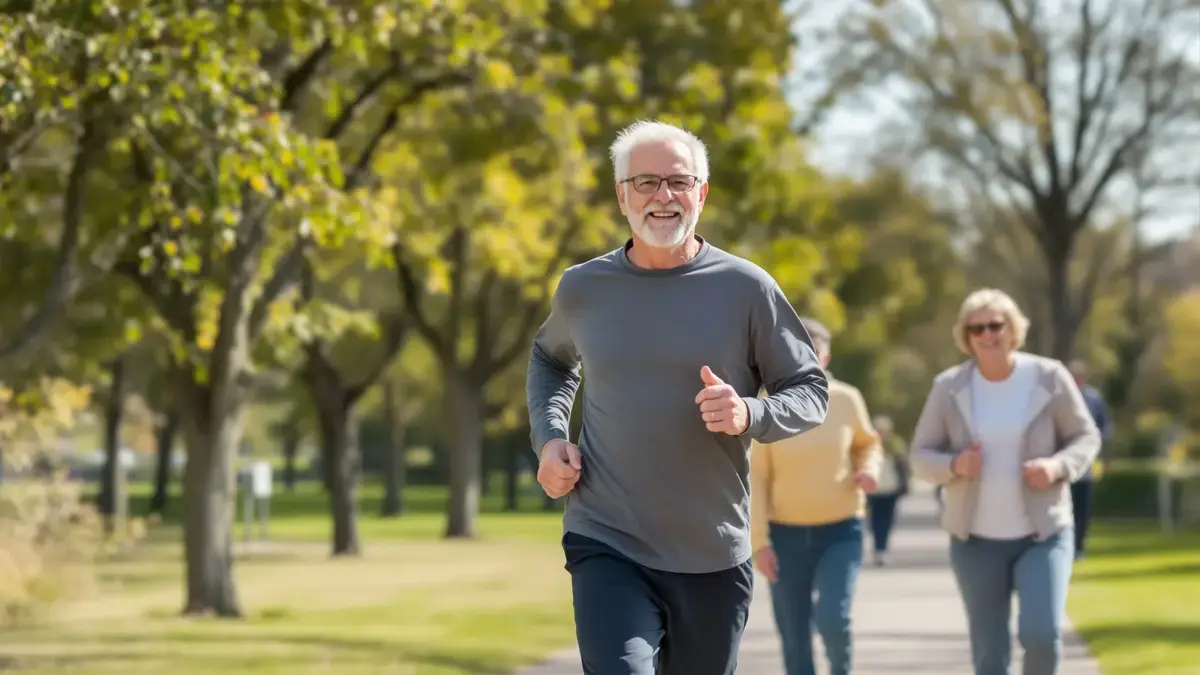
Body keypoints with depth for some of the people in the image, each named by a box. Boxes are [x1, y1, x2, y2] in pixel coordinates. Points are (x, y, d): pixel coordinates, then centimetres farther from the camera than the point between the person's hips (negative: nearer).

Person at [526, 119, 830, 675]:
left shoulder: (746, 289, -3)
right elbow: (550, 359, 25)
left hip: (714, 558, 1)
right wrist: (548, 437, 7)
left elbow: (811, 391, 2)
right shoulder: (583, 289, 4)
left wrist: (750, 415, -19)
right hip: (607, 547, -1)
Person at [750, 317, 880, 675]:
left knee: (832, 618, -19)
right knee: (795, 640, 3)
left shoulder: (846, 400, -3)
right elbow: (756, 478, -4)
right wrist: (760, 541, -9)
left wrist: (869, 470, -8)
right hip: (786, 534, 0)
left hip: (841, 531, 0)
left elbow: (867, 443, 15)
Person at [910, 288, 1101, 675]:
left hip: (1043, 534, -1)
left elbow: (1086, 438, 2)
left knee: (1042, 634, -18)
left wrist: (1057, 467, -19)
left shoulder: (1049, 377, -7)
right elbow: (922, 456, 0)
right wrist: (954, 465, -22)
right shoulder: (949, 387, -4)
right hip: (977, 540, 1)